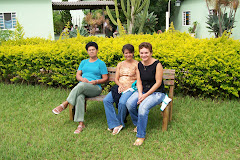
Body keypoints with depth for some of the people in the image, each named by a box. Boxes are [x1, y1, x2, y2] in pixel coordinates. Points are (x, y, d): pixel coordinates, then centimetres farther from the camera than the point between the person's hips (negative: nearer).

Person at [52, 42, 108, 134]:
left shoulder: (101, 63, 12)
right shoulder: (83, 62, 24)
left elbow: (105, 78, 8)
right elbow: (77, 75, 16)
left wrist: (96, 81, -12)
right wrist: (82, 79, -7)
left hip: (95, 88, -3)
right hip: (81, 87, 3)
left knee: (81, 85, -38)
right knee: (79, 97, -35)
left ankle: (64, 104, -31)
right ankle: (81, 124, -37)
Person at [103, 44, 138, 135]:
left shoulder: (136, 64, 4)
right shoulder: (120, 64, 19)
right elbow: (116, 79, 15)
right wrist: (120, 85, -8)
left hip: (130, 88, -5)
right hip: (119, 87, 5)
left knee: (122, 102, -34)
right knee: (106, 100, -22)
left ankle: (120, 122, -8)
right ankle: (116, 124, -22)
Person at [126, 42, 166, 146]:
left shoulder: (157, 64, -13)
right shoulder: (139, 65, 5)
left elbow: (158, 83, -14)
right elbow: (139, 81, 6)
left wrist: (146, 95, -17)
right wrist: (140, 94, -12)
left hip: (156, 92, -6)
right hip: (143, 91, 6)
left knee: (143, 107, -31)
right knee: (129, 103, -21)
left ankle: (141, 135, -14)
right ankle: (137, 124, 8)